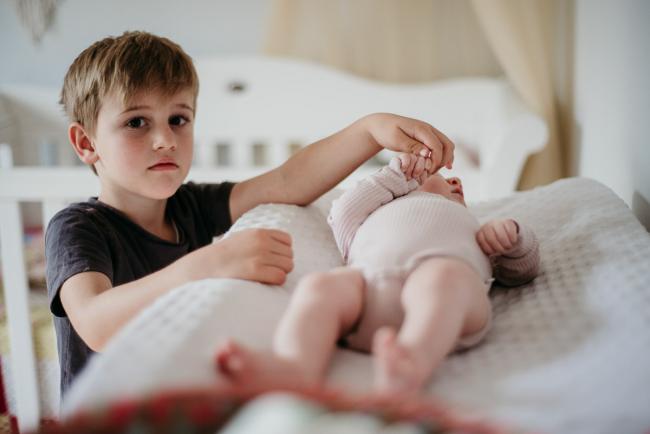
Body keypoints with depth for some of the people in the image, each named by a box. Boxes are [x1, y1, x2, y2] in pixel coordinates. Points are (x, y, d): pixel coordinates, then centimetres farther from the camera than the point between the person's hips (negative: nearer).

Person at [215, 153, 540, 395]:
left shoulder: (469, 227, 50)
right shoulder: (379, 214, 50)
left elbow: (522, 270, 40)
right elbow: (344, 215, 30)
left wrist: (512, 237, 18)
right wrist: (395, 175, 37)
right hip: (368, 276, 1)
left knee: (443, 278, -39)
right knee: (320, 285, -32)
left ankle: (409, 367, -65)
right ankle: (295, 369, -57)